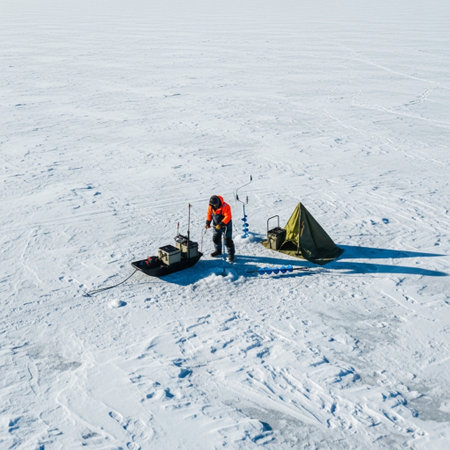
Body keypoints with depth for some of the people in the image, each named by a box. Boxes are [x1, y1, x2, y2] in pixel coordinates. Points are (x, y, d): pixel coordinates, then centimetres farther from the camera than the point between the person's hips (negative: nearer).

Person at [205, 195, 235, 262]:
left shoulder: (225, 206, -27)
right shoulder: (210, 206, -8)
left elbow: (228, 216, -29)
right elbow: (209, 214, 6)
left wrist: (221, 224, -36)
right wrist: (208, 222, -6)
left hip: (225, 225, -6)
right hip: (216, 226, 6)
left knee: (228, 240, -6)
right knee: (216, 239, 17)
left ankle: (231, 254, 4)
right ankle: (218, 251, 40)